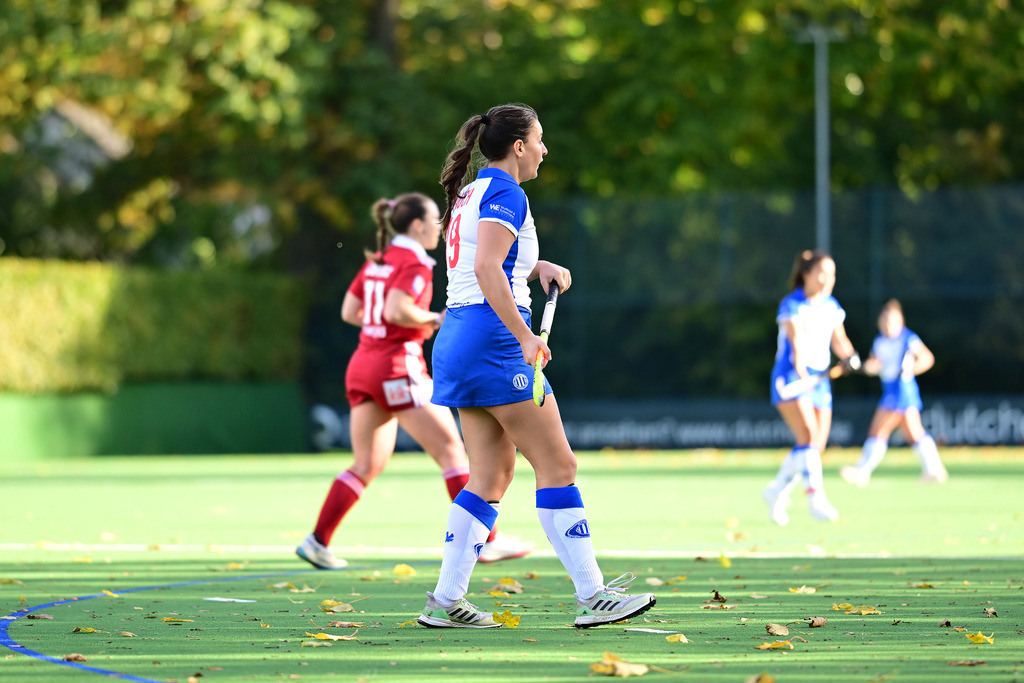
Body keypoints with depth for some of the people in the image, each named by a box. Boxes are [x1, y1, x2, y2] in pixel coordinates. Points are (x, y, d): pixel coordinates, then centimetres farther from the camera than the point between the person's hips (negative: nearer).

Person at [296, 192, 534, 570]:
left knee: (367, 466, 10)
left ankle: (317, 541, 2)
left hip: (362, 366, 8)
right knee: (451, 451, -2)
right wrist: (434, 319, -7)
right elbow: (397, 311, -23)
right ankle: (486, 541, -1)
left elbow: (349, 311, 16)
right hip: (398, 366, -8)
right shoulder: (414, 262, -10)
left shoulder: (376, 261, 16)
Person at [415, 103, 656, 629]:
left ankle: (446, 601, 6)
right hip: (493, 340, -10)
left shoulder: (469, 193, 18)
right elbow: (487, 269, -24)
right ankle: (591, 596, -6)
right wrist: (525, 336, -27)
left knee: (492, 474, 10)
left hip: (457, 340, 10)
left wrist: (540, 266, 17)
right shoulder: (506, 194, -10)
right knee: (557, 466, -5)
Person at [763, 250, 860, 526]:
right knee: (808, 437, -23)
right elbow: (796, 338, -22)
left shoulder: (832, 306, 11)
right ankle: (817, 500, -29)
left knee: (815, 448, 5)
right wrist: (800, 368, -38)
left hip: (819, 378, 7)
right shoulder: (792, 305, -9)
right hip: (790, 377, -7)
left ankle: (776, 492, 25)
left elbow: (838, 339, 11)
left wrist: (849, 356, -12)